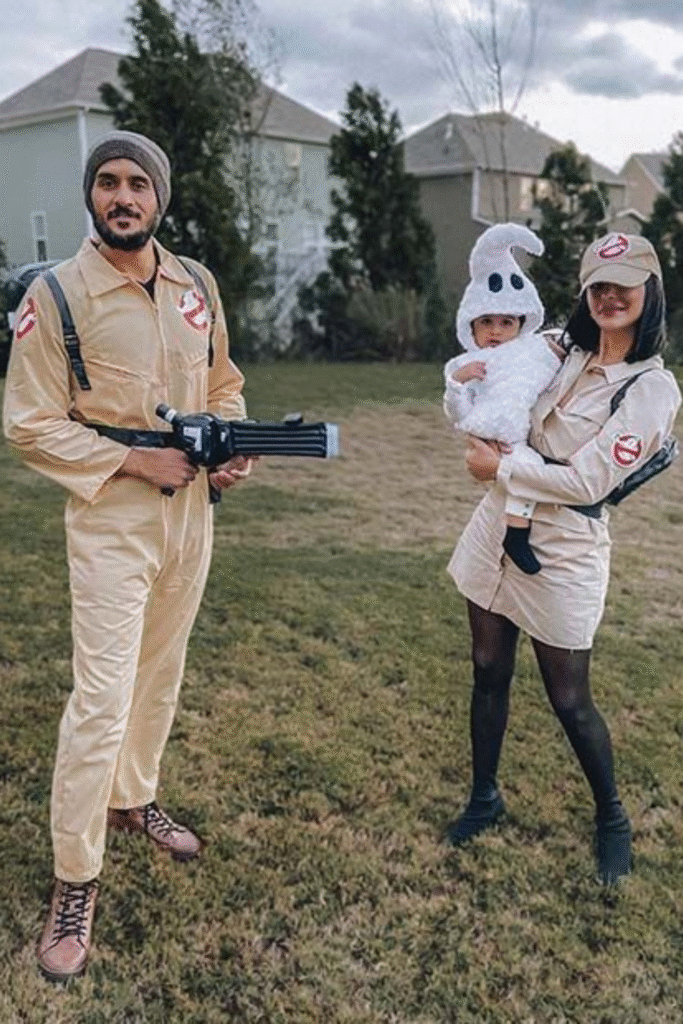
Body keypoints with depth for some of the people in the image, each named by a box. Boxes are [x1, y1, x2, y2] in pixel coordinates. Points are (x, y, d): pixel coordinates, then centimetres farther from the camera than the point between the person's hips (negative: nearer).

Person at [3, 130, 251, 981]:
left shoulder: (197, 285, 5)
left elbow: (223, 381, 16)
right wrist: (138, 461, -19)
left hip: (191, 510, 6)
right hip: (110, 519, -5)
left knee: (161, 672, 19)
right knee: (101, 696, -5)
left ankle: (133, 799, 41)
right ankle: (74, 884, 10)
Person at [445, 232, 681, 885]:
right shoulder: (562, 353, 5)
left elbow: (584, 482, -20)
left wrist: (498, 468, -12)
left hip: (562, 553, -6)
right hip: (499, 528, 6)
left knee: (569, 700, 6)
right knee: (488, 673, 14)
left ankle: (611, 819, 31)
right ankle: (485, 798, 34)